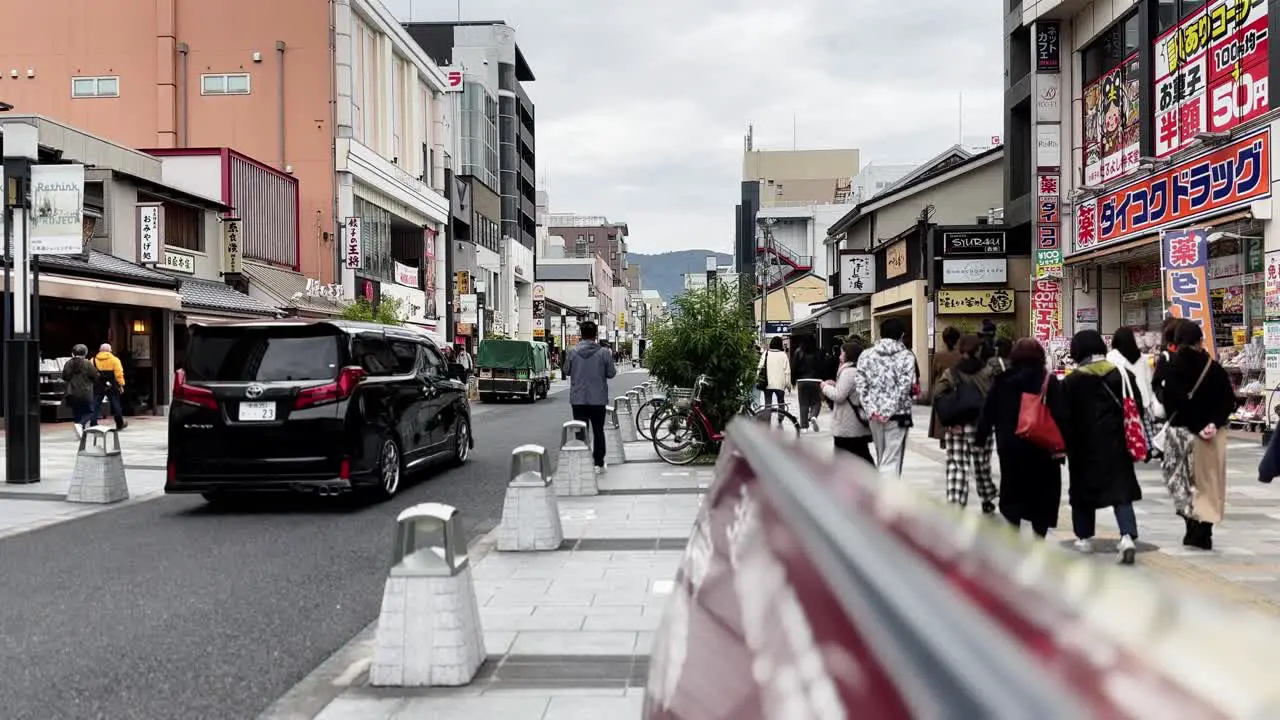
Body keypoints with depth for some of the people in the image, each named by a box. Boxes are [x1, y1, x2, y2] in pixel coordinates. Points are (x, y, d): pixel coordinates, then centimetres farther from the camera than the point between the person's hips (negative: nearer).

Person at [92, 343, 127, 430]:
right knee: (115, 404, 9)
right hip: (112, 386, -1)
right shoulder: (114, 359, -2)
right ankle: (120, 424, 16)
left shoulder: (94, 360, 5)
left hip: (98, 387, 1)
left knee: (96, 404, 4)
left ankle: (93, 424, -5)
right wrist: (121, 385, -3)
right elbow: (119, 373, -7)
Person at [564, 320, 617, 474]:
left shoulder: (573, 352, -7)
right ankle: (598, 463, 16)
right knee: (598, 431, 12)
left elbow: (566, 371, 5)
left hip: (578, 399, 0)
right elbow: (611, 373, -3)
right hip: (598, 398, 0)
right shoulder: (603, 353, -10)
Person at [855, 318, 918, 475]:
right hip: (897, 414, -4)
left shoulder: (866, 354, 5)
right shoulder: (906, 356, -4)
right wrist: (890, 411, -11)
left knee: (881, 458, 18)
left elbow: (861, 386, -1)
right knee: (892, 461, -3)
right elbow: (904, 387, -12)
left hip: (875, 414, 4)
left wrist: (871, 410, -4)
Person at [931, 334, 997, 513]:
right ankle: (987, 500, 35)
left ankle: (954, 506, -10)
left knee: (956, 466, 0)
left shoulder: (951, 373, -1)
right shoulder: (988, 372, -1)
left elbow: (938, 396, -11)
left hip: (956, 426, 0)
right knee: (982, 465, 17)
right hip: (980, 424, 0)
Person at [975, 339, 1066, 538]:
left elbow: (989, 412, 5)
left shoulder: (1001, 380, 2)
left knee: (1012, 493, 13)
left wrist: (980, 437, 13)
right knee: (1042, 495, 9)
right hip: (1041, 446, -2)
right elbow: (1060, 416, -10)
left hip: (1010, 446, 2)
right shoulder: (1049, 381, -5)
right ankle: (1039, 538, 9)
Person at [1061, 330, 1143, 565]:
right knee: (1121, 490, 2)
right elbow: (1137, 409, 6)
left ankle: (1084, 537, 22)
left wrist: (1064, 446, 4)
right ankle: (1128, 536, -15)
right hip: (1117, 444, 2)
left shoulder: (1071, 382, -8)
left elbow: (1066, 418, -6)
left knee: (1083, 491, 13)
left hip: (1084, 446, -2)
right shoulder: (1123, 375, 1)